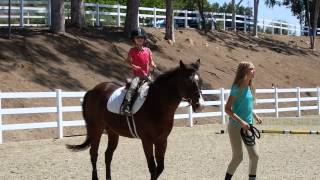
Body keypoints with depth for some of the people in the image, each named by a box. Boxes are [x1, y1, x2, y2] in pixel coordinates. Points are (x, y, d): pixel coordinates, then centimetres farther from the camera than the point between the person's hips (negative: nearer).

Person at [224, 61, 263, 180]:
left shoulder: (250, 88, 7)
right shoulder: (237, 88, -15)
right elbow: (227, 109, -18)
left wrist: (255, 116, 6)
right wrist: (241, 122, -24)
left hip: (247, 126, 7)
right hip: (236, 126, -7)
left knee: (254, 155, 4)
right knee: (238, 157, -1)